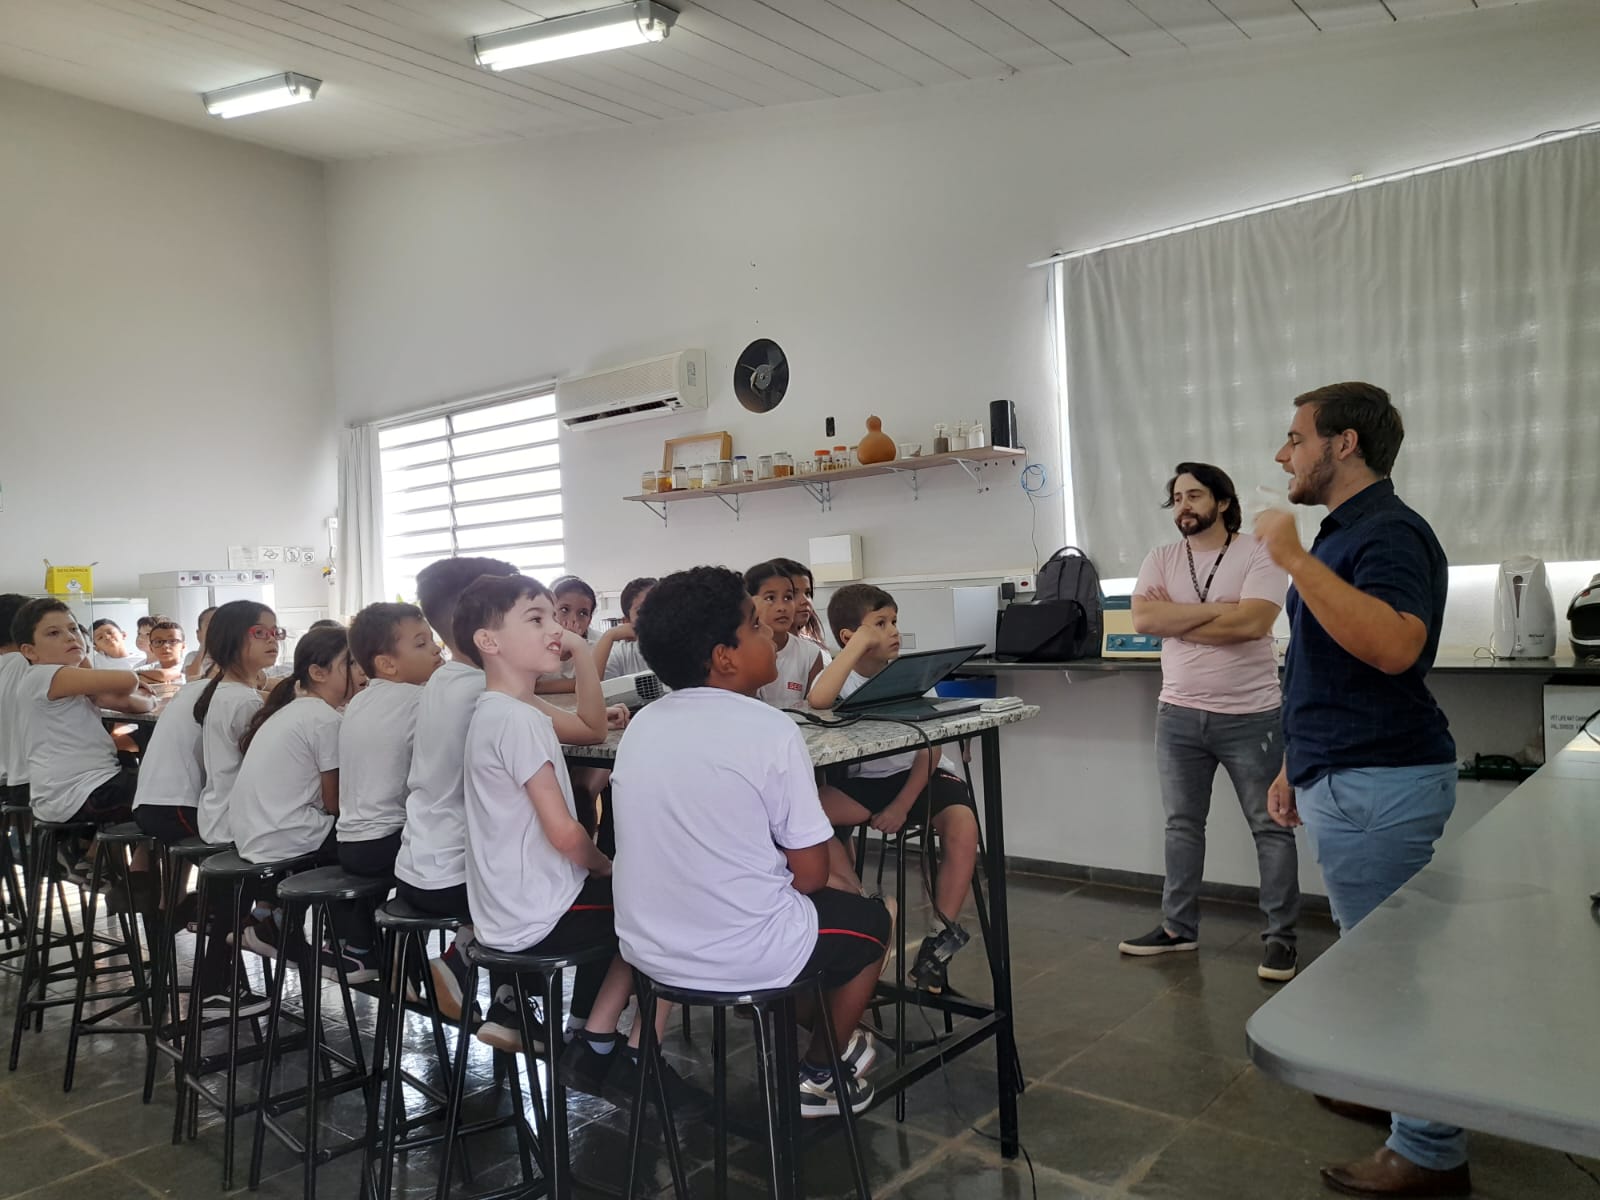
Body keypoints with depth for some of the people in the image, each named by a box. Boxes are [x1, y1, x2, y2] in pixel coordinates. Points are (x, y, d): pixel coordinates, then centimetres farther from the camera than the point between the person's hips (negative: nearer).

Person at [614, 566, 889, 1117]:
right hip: (746, 957, -6)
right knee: (870, 917, 23)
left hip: (647, 947, 6)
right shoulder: (771, 730, -17)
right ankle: (819, 1074, 33)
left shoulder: (641, 725, 1)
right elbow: (810, 874, -12)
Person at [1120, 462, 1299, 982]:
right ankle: (1178, 927, 26)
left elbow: (1251, 623, -21)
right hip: (1178, 715, 4)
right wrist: (1216, 609, -15)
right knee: (1182, 825, 13)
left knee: (1270, 827, 6)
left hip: (1249, 716, -4)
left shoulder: (1258, 554, -8)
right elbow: (1142, 619, -10)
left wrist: (1175, 621, -12)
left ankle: (1280, 935, 18)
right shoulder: (1161, 560, 5)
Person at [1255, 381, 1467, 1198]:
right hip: (1350, 778, 10)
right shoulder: (1348, 533, 14)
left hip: (1378, 785, -10)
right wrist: (1297, 765, 21)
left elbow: (1393, 647, -35)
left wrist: (1294, 559, -30)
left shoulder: (1388, 533, -16)